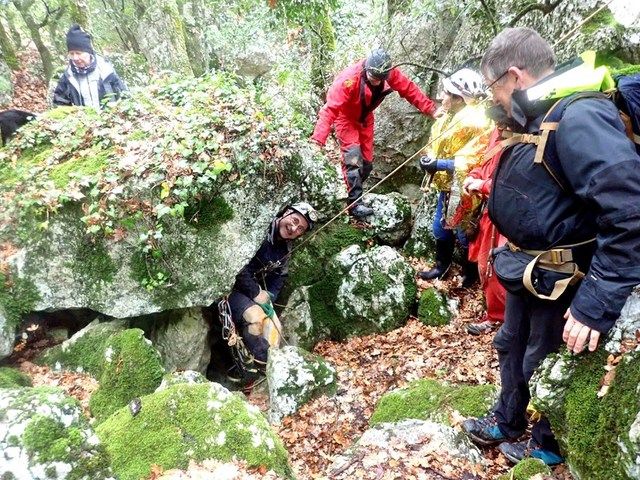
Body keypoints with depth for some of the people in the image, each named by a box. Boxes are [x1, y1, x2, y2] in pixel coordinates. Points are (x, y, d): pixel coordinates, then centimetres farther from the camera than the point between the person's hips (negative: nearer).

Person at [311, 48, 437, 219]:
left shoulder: (390, 74, -23)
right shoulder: (349, 79, -37)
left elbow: (410, 89, -13)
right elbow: (330, 109, -40)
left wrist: (431, 109, -21)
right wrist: (318, 139, -48)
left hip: (365, 117, 6)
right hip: (345, 117, -6)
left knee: (367, 161, 8)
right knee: (353, 158, -16)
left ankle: (353, 190, 27)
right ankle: (354, 203, -13)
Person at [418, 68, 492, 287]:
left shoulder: (476, 122, -22)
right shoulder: (450, 117, 7)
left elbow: (471, 161, -28)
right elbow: (438, 144, 16)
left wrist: (439, 165, -30)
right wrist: (430, 157, -5)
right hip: (447, 185, 9)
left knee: (464, 232, 6)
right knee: (441, 227, 19)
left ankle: (470, 274, 26)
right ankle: (442, 265, 39)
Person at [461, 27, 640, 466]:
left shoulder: (578, 116, -28)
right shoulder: (540, 118, 4)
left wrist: (597, 304, -34)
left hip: (560, 281, -9)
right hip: (529, 271, 9)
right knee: (512, 347, 24)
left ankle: (549, 446, 39)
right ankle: (507, 422, 48)